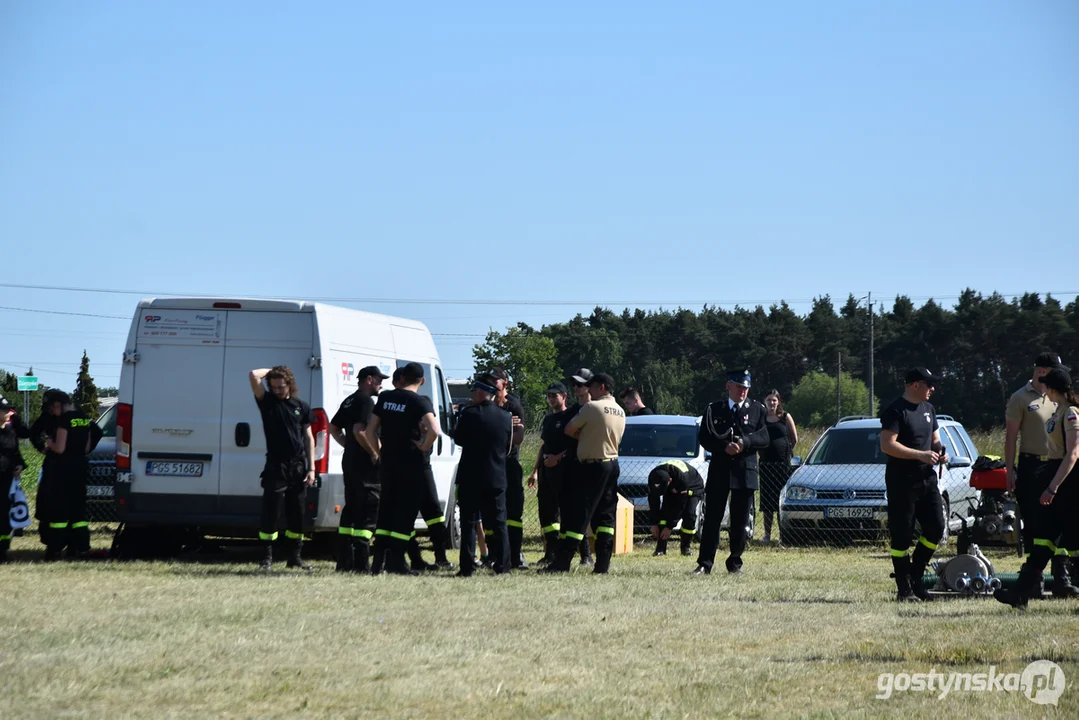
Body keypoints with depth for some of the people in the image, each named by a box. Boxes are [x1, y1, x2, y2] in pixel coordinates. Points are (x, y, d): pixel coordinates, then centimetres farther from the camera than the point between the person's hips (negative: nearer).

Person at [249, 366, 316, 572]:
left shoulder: (301, 407, 9)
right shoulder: (267, 401, 3)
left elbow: (309, 437, 10)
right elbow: (253, 376, -12)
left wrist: (311, 468, 4)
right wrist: (271, 371, 5)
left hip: (299, 466, 3)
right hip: (276, 465, -3)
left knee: (296, 515, 8)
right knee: (269, 514, -6)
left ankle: (295, 557, 16)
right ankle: (267, 558, -2)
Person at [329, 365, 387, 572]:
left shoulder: (349, 401, 17)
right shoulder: (366, 401, -13)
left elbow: (333, 427, 22)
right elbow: (359, 431, -23)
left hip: (350, 462, 10)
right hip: (365, 465, -10)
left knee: (351, 511, 13)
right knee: (368, 514, -10)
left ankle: (344, 562, 14)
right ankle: (361, 564, -15)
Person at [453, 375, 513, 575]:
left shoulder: (468, 414, -10)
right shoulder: (506, 418, 3)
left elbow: (458, 439, 1)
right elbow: (508, 448, 10)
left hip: (470, 477, -3)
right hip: (497, 478, 3)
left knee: (468, 523, 1)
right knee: (498, 523, 8)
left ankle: (467, 566, -3)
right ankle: (502, 565, 6)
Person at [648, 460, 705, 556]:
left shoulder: (682, 478, -43)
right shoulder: (653, 478, -29)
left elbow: (679, 505, -35)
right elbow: (653, 500, -17)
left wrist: (669, 527, -31)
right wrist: (654, 523, -18)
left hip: (693, 488, -4)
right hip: (671, 490, 4)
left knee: (689, 515, -24)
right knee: (664, 512, -18)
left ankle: (685, 547, -6)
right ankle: (660, 549, -19)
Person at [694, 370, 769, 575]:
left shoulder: (757, 410, 8)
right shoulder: (714, 410, 7)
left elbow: (764, 438, 1)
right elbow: (704, 438, -1)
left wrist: (744, 442, -16)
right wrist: (724, 446, -16)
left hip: (745, 472, 1)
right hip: (719, 471, -1)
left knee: (740, 522, 4)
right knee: (712, 519, -1)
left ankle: (735, 563, 12)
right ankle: (705, 564, 0)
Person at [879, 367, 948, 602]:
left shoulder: (928, 409, 16)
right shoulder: (895, 411, -10)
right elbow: (887, 445, -19)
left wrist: (940, 452, 4)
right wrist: (921, 455, -22)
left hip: (927, 478, 8)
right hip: (902, 482, -8)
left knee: (936, 528, 4)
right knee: (902, 536, -3)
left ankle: (915, 578, 18)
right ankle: (904, 590, 1)